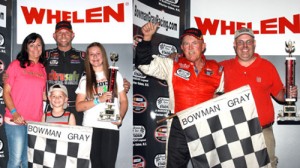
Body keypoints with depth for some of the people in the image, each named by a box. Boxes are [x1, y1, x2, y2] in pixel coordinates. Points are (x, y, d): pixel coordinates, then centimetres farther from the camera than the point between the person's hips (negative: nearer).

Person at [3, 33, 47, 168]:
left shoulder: (42, 68, 12)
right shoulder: (16, 65, 1)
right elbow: (6, 92, -1)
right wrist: (14, 113, -13)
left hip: (36, 122, 4)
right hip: (16, 121, -4)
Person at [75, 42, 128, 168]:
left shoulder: (115, 75, 10)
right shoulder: (85, 79, 11)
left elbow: (123, 101, 11)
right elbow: (78, 106, 3)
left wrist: (120, 117, -8)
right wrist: (99, 99, -11)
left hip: (110, 127, -1)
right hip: (90, 127, 1)